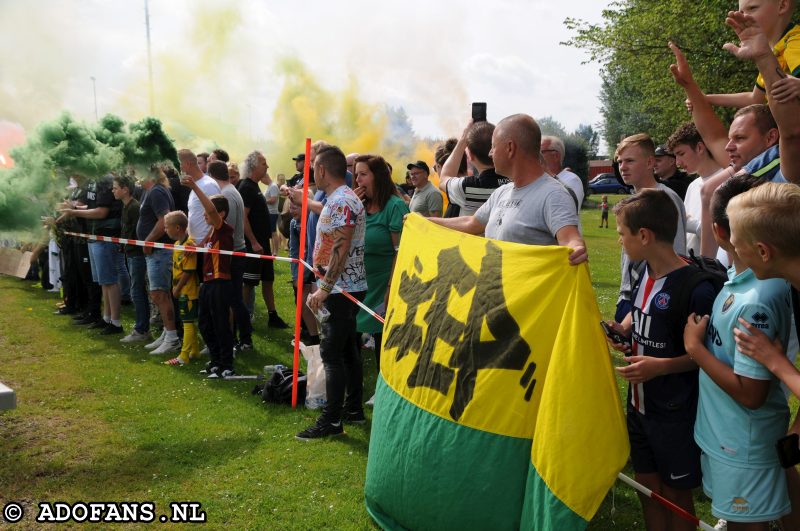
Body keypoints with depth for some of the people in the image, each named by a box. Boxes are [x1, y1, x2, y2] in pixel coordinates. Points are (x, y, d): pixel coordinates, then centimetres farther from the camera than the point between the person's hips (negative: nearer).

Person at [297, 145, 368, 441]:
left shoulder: (342, 201, -18)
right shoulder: (337, 200, 14)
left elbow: (340, 251, -24)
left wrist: (324, 289, -23)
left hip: (341, 290, -10)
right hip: (346, 288, 10)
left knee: (332, 353, -6)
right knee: (348, 350, 14)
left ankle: (332, 420, -1)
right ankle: (354, 409, 24)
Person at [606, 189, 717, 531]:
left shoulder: (696, 288, -24)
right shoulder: (646, 272, 0)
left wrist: (661, 366, -27)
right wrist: (623, 328, 1)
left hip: (676, 413, -7)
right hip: (639, 402, 7)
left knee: (675, 494, 12)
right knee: (647, 484, 20)